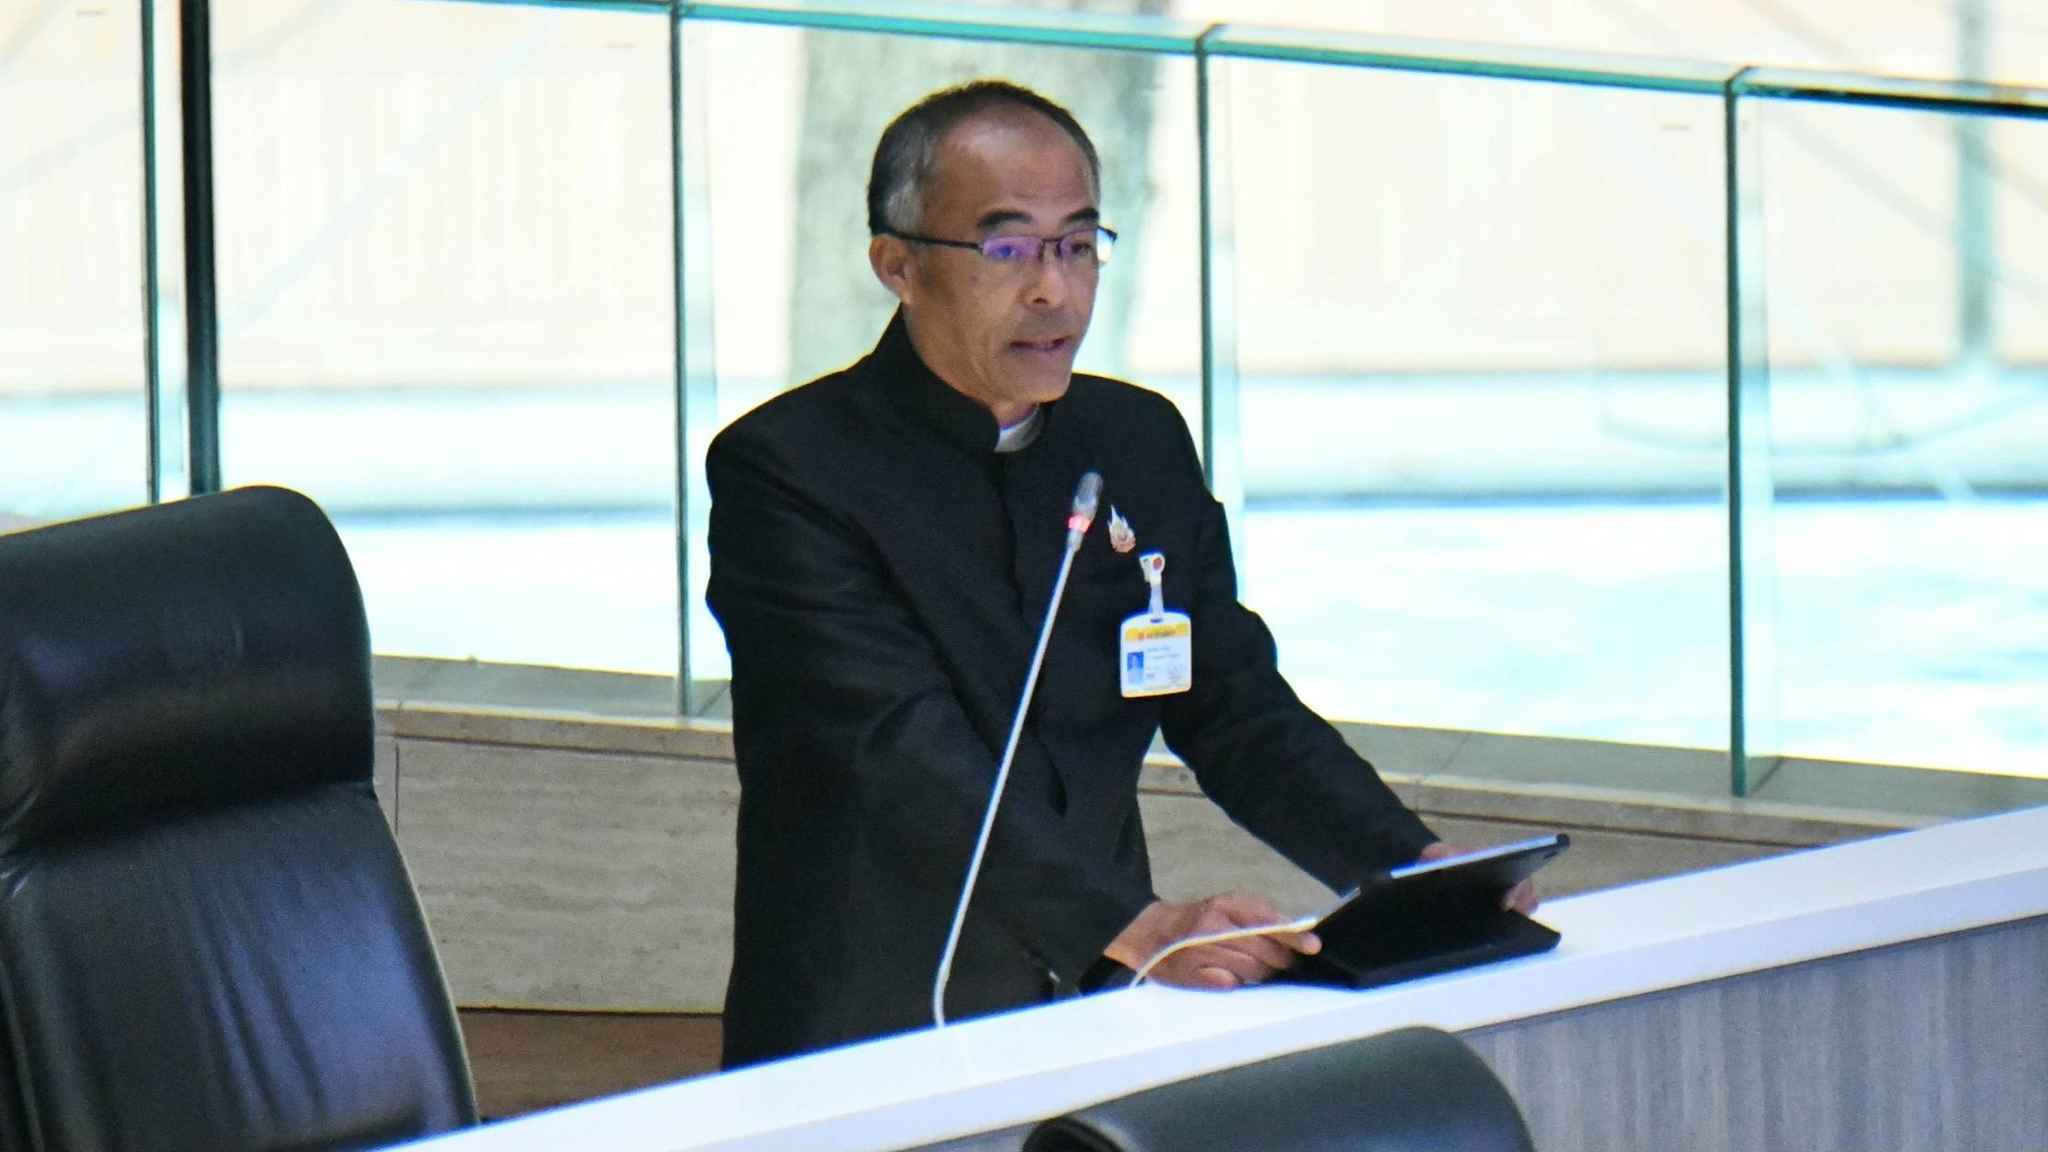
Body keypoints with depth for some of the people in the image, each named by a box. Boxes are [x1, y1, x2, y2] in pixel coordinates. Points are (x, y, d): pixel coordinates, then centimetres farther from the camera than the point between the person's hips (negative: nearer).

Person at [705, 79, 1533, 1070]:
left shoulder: (1141, 442, 12)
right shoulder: (783, 468, -7)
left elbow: (1237, 710, 15)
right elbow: (904, 752, -18)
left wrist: (1419, 874, -2)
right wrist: (1132, 927, -29)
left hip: (1097, 1018, 5)